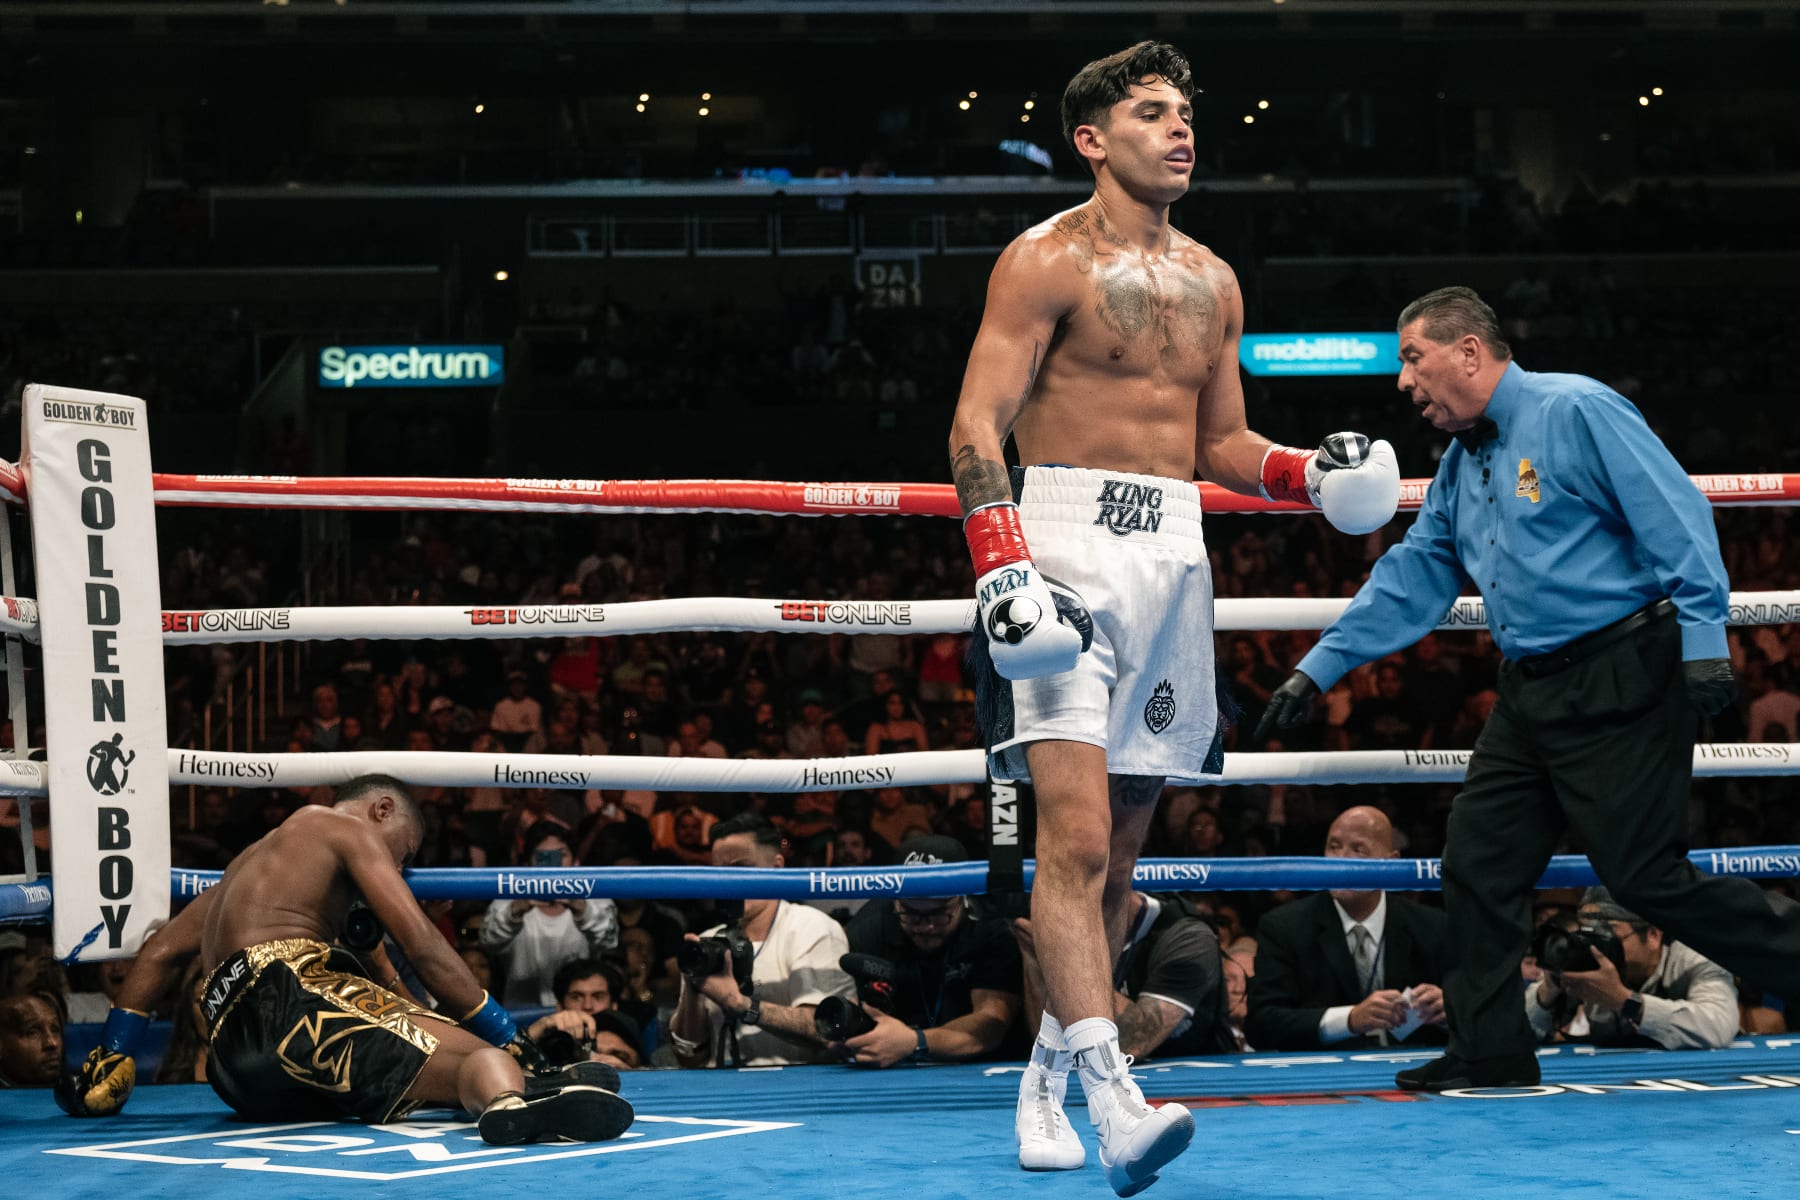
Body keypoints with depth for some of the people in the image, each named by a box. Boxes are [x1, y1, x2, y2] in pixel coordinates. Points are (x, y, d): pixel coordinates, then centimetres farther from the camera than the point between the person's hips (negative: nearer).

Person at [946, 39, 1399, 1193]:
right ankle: (1112, 1091, -25)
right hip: (1066, 537, -7)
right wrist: (1001, 567, -21)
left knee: (1121, 848, 10)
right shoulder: (1048, 261, -3)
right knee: (1077, 834, -17)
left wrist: (1310, 473, 5)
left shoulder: (1212, 281, 17)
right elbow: (976, 427, -9)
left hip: (1174, 556, 7)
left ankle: (1048, 1074, 23)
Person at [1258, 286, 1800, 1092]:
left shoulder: (1576, 412, -9)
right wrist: (1319, 668, 17)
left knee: (1646, 877, -11)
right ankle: (1492, 1053, 12)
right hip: (1532, 694, 9)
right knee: (1477, 865, 4)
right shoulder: (1461, 465, 17)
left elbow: (1677, 520, -14)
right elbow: (1411, 577, 21)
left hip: (1621, 682, -9)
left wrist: (1702, 640, -19)